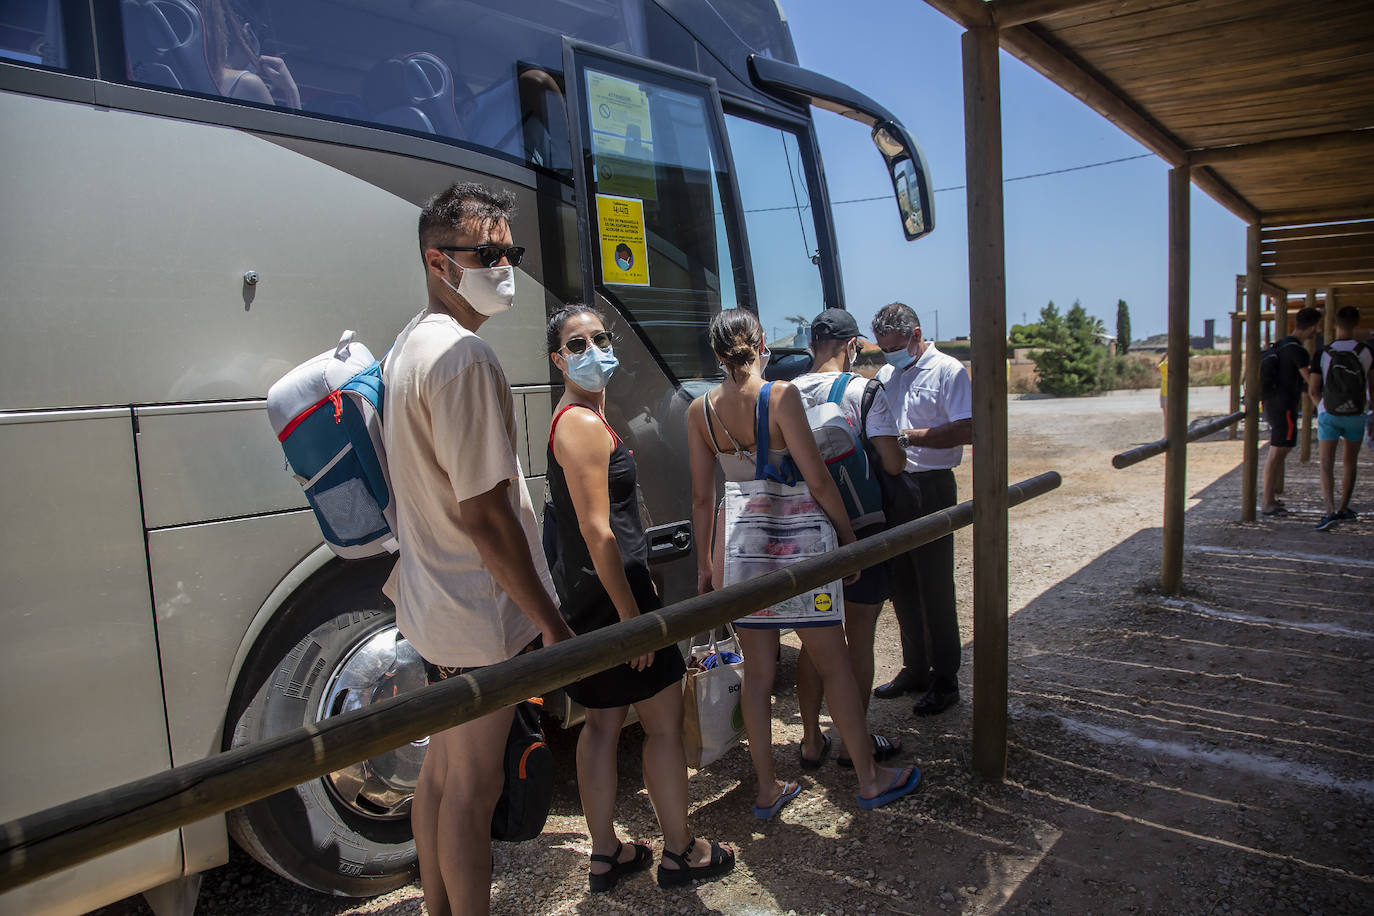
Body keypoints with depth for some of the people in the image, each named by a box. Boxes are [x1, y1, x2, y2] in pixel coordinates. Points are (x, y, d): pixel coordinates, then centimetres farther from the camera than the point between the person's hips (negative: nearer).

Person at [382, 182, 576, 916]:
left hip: (433, 603, 10)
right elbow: (482, 512, -25)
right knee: (473, 786, 6)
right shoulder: (463, 356, -22)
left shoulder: (408, 345, 10)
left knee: (443, 768, 23)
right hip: (481, 614, -10)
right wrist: (553, 624, -18)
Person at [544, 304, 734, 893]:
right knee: (665, 720, 4)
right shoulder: (583, 424, -18)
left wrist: (637, 590, 24)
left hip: (587, 593, 10)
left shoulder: (578, 417, 14)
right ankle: (679, 853, 20)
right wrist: (631, 615, -20)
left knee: (603, 721, 16)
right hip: (612, 590, -10)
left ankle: (605, 855, 28)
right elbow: (597, 531, -22)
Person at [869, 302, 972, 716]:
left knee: (935, 588, -1)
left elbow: (967, 431, -16)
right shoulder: (888, 375, 16)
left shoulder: (948, 371, -6)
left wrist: (908, 437, -20)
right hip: (892, 486, 7)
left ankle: (945, 681, 12)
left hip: (930, 488, -7)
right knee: (901, 585, 13)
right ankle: (915, 669, 27)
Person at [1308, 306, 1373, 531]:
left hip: (1329, 414, -2)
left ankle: (1331, 510, -19)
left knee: (1327, 464, -4)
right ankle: (1344, 509, 23)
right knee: (1349, 463, 16)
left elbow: (1313, 390, -6)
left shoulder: (1322, 354, -7)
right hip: (1356, 415, 2)